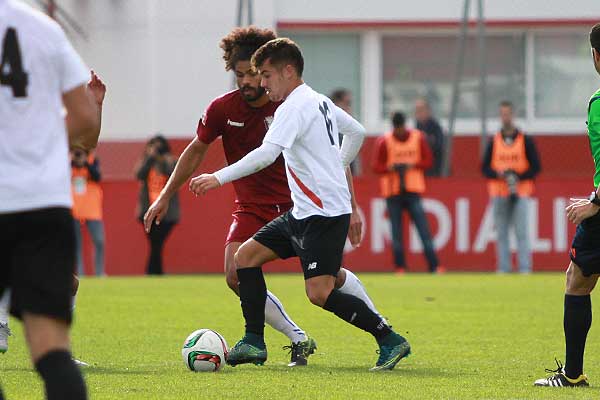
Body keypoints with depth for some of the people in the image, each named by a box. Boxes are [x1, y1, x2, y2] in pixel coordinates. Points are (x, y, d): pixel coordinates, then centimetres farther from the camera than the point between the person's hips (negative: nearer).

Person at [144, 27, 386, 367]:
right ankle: (299, 341, -3)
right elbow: (196, 151, 9)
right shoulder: (222, 109, -8)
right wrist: (165, 197, 11)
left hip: (298, 204, -2)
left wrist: (351, 207, -5)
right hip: (251, 209, 2)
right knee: (237, 276, -17)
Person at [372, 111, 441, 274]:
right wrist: (390, 167, -20)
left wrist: (412, 165, -11)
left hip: (413, 191, 0)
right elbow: (376, 166, 0)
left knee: (423, 229, -6)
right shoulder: (384, 141, -1)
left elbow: (427, 161, 7)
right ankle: (400, 266, 7)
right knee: (396, 231, 0)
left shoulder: (418, 137, 4)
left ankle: (434, 266, -7)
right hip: (392, 192, 0)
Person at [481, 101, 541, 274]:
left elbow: (535, 167, 2)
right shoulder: (494, 141, 10)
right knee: (501, 233, 1)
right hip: (499, 194, 2)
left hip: (520, 193, -2)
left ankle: (525, 269, -8)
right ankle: (503, 269, 4)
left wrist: (518, 177, -13)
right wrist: (499, 174, -10)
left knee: (522, 232, -8)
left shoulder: (525, 140, 5)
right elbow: (485, 168, 10)